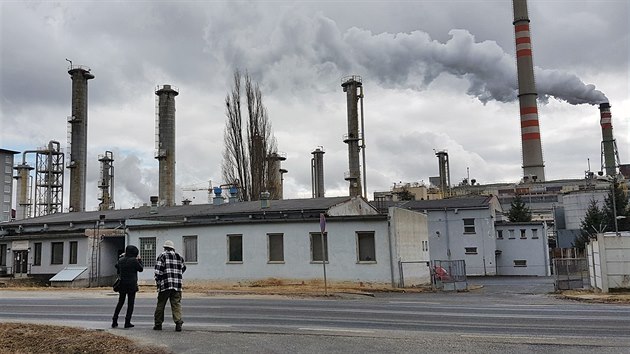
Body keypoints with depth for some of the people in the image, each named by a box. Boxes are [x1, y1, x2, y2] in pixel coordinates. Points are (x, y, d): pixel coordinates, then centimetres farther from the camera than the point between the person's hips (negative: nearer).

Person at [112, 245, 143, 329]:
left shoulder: (121, 260, 1)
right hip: (132, 284, -5)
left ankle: (114, 321, 14)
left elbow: (118, 271, 15)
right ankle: (127, 322, 3)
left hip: (122, 284, 5)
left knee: (120, 302, 16)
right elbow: (141, 268, -1)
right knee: (130, 304, 4)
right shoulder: (134, 260, -14)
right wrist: (139, 260, 14)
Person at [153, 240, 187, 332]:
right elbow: (183, 268, 22)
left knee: (160, 304, 10)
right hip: (177, 286, 3)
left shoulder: (162, 256, -1)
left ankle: (158, 324, 17)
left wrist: (158, 281, 1)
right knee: (176, 304, 3)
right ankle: (178, 322, -10)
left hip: (165, 285, -3)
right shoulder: (179, 257, 12)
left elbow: (158, 270, -8)